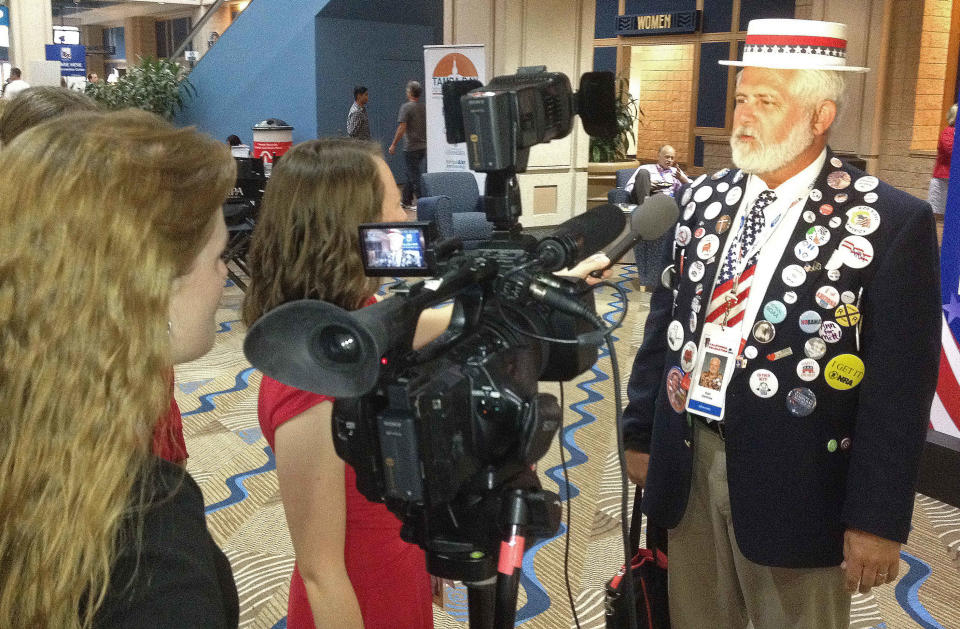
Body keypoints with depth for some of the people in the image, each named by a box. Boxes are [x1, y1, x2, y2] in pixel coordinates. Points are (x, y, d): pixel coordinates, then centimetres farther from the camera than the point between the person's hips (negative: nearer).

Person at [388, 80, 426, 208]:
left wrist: (393, 145, -9)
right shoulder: (424, 108, 8)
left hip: (411, 148, -7)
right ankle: (406, 201, 27)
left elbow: (402, 128, -16)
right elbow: (427, 127, 14)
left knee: (414, 176, -3)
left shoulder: (406, 107, -12)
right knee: (411, 175, 18)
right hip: (423, 147, 7)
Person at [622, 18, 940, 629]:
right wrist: (641, 434, 10)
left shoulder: (891, 222, -11)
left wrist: (878, 518, -11)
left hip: (795, 483, -4)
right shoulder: (703, 198, 4)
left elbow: (899, 386, -11)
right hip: (687, 461, 5)